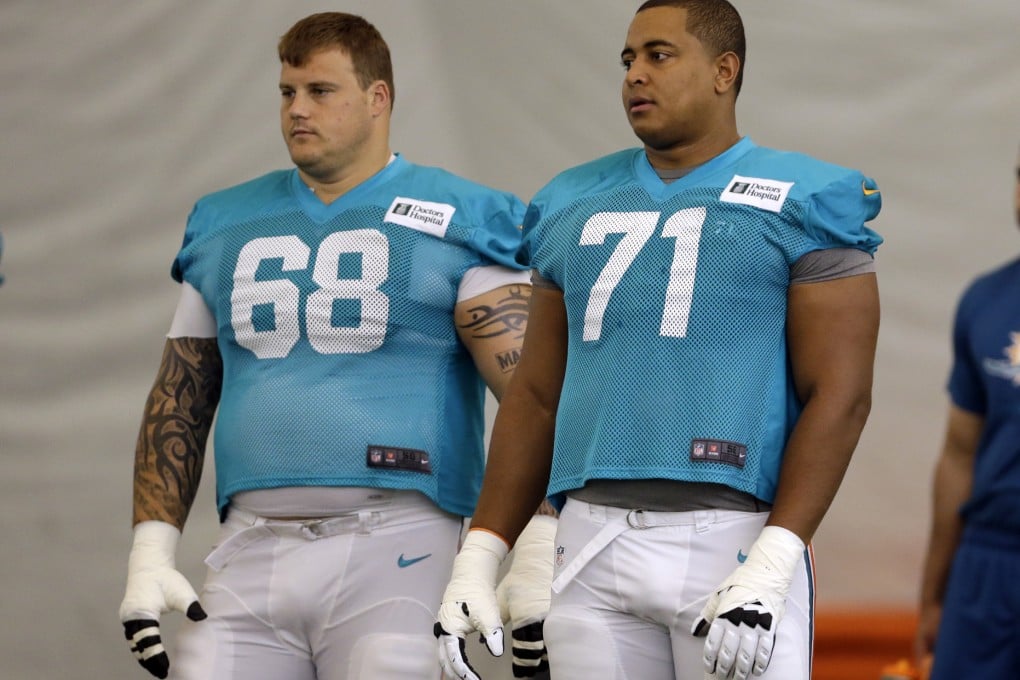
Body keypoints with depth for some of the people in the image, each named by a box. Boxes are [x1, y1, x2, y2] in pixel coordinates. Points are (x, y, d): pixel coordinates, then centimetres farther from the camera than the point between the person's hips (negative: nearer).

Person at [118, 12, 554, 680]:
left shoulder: (456, 221, 2)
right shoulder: (227, 226, 17)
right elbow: (178, 403, 19)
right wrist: (152, 552, 9)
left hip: (395, 547, -4)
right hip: (252, 546, 4)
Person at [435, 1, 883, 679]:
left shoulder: (801, 203, 0)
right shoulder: (575, 208, 17)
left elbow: (839, 396, -7)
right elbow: (537, 396, 20)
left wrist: (771, 566, -17)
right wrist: (480, 558, 10)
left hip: (732, 540, -5)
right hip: (592, 546, 5)